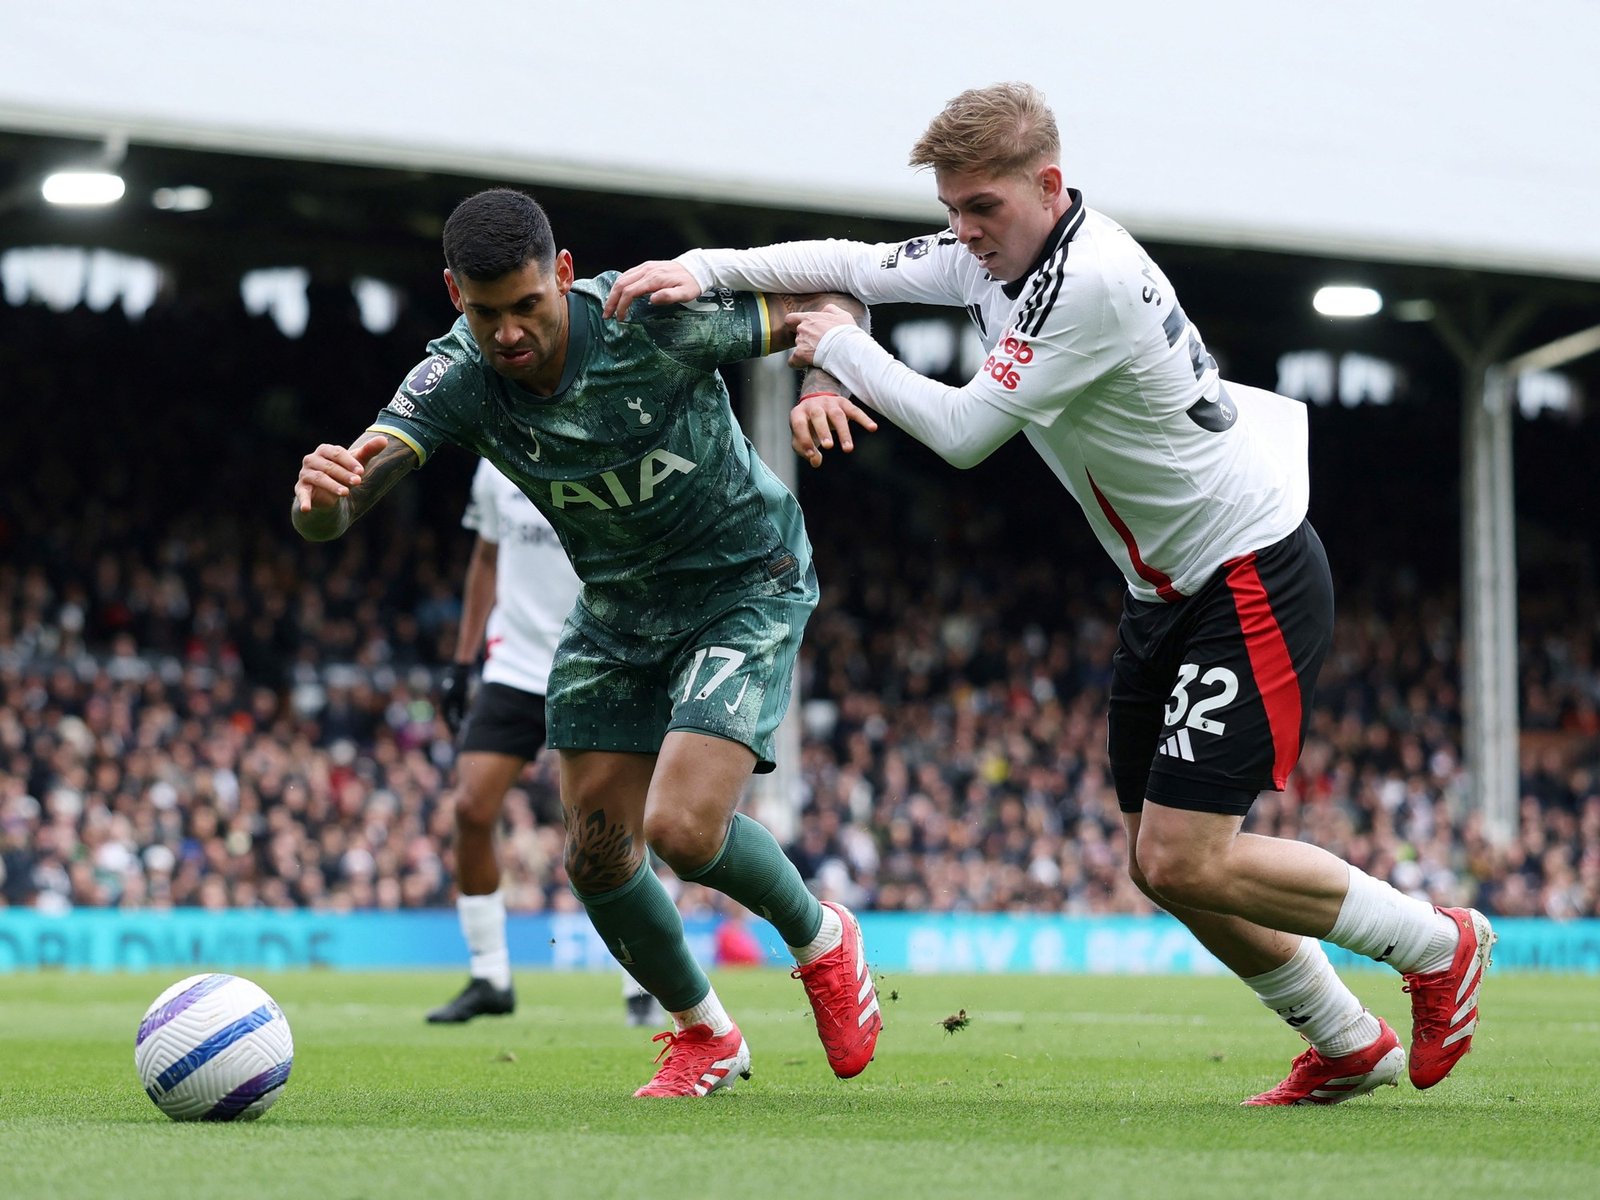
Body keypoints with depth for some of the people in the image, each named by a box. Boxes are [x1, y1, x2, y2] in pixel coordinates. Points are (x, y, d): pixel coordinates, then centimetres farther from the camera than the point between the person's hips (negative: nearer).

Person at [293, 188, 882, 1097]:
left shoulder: (657, 318, -28)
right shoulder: (457, 380, -20)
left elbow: (827, 305, -13)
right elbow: (329, 518, -30)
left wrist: (821, 385, -36)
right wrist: (322, 491, -55)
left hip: (748, 585, -5)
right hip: (618, 607, 5)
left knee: (682, 828, -19)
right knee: (597, 851, 2)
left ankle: (822, 940, 13)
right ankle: (704, 1035, 28)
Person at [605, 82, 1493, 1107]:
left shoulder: (1093, 281, -26)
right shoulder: (995, 252, 2)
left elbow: (965, 432, -23)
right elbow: (854, 266, 8)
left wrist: (842, 350, -9)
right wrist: (701, 270, -8)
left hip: (1253, 579, -10)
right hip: (1166, 589, 10)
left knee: (1184, 861, -14)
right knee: (1161, 864, 9)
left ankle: (1439, 942, 7)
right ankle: (1350, 1048, 24)